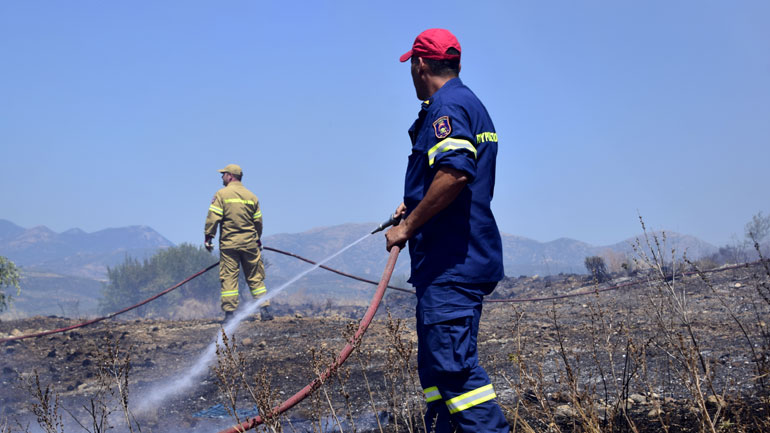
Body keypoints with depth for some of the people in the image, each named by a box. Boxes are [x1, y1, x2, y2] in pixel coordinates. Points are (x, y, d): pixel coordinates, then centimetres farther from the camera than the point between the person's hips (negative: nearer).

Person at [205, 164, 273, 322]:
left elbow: (213, 218, -9)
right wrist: (258, 240, 25)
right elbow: (258, 221, 13)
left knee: (228, 278, 0)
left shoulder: (221, 194, -2)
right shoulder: (251, 196, 10)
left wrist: (208, 237, -3)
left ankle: (229, 313, -3)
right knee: (255, 277, 9)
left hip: (228, 243, -3)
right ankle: (265, 310, 5)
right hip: (249, 243, 3)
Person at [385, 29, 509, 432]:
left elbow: (454, 173, -27)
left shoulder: (447, 106, -11)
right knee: (438, 364, 15)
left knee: (454, 365, -14)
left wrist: (408, 227, -18)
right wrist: (415, 207, 25)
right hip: (463, 259, 11)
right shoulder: (470, 104, 22)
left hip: (451, 264, -11)